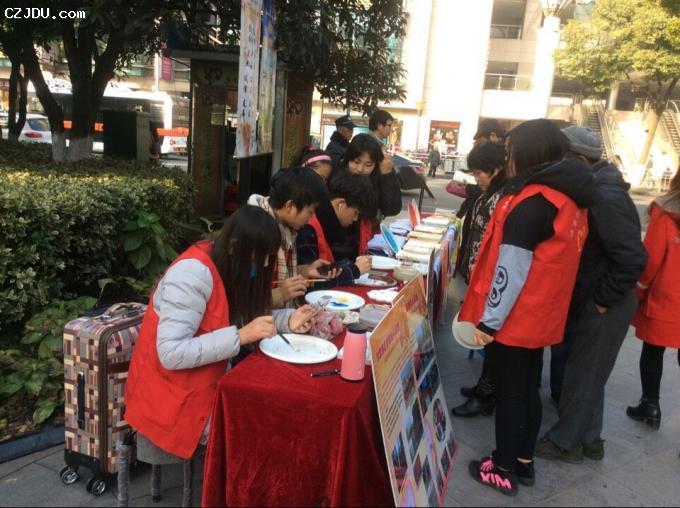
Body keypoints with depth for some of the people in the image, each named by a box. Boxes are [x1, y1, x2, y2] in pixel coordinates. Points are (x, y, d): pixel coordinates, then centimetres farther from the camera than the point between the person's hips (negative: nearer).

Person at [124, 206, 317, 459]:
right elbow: (171, 354, -30)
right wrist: (240, 336, -31)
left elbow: (242, 317, 7)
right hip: (171, 397, -7)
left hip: (207, 383, 8)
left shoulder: (230, 265, -1)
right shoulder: (193, 273, -26)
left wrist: (288, 320, -8)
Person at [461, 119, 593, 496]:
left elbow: (511, 271, -23)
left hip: (513, 320, -8)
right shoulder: (569, 198, 6)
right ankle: (524, 462, 32)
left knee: (508, 394, 6)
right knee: (528, 390, 18)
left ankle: (503, 470, 21)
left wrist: (488, 321, -17)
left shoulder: (531, 204, -22)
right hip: (541, 316, 8)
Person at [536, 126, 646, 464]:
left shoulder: (605, 196, -24)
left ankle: (566, 441, 23)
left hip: (603, 306, -9)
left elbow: (633, 257, -30)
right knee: (581, 370, 19)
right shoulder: (591, 190, 6)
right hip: (585, 300, 9)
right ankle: (588, 438, 34)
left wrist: (603, 300, -20)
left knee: (583, 374, 6)